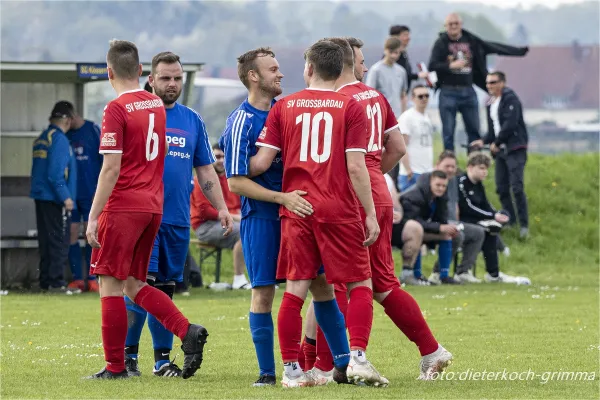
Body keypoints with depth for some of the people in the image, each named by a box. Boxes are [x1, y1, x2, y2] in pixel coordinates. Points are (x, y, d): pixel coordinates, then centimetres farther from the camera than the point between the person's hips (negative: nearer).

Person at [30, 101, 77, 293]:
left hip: (40, 196, 9)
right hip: (55, 199, -9)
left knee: (46, 242, 13)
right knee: (59, 242, -5)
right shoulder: (59, 139, -14)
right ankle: (56, 283, -7)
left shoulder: (41, 139, 14)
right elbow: (55, 173, -21)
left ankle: (45, 281, 15)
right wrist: (65, 197, -18)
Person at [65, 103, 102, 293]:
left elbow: (104, 160, -2)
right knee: (72, 234, 1)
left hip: (90, 192, -4)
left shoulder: (93, 130, -2)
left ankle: (92, 279, 1)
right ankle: (77, 278, 5)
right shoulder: (65, 134, 9)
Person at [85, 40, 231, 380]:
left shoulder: (117, 109, -12)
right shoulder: (157, 105, 10)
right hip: (154, 206, 7)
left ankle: (115, 366, 2)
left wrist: (93, 217, -15)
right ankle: (187, 331, -2)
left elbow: (111, 167, -17)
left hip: (123, 207, -7)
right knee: (135, 284, 15)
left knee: (110, 284, 0)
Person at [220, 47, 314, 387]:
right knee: (264, 292, -3)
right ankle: (267, 371, 5)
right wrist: (281, 198, -21)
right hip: (261, 217, -5)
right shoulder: (241, 122, -9)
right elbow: (236, 182, -13)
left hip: (296, 209, 5)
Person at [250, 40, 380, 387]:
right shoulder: (350, 107, -1)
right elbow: (356, 167, -7)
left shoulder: (284, 107, 5)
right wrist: (371, 214, -2)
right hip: (339, 211, -2)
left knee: (297, 288, 5)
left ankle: (291, 369, 3)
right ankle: (357, 358, -10)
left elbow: (262, 162, 1)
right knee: (360, 285, 5)